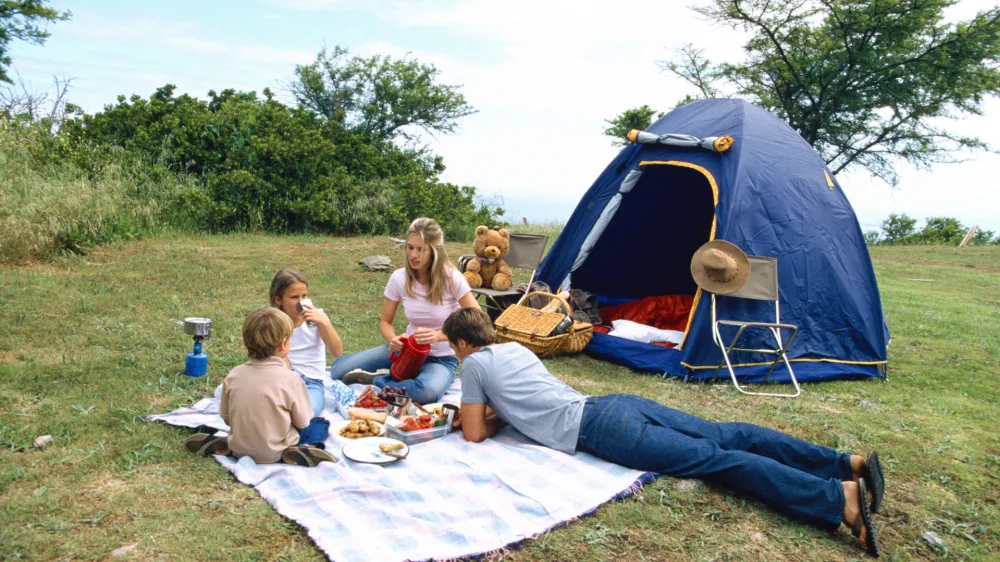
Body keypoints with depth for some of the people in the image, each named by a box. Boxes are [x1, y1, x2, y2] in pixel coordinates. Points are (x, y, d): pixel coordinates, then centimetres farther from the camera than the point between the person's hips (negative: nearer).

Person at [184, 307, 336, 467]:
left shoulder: (233, 375, -6)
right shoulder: (291, 379, -19)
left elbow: (227, 419, 3)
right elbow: (302, 423, -8)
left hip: (239, 449, 5)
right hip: (275, 454, -5)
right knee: (321, 424, 12)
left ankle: (222, 443, 11)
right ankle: (304, 450, -15)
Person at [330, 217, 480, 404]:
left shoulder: (451, 278, -17)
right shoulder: (399, 278, -8)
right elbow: (385, 322, 3)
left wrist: (439, 335, -31)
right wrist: (393, 339, -21)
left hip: (442, 358, -3)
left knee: (428, 391, -40)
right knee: (339, 369, -10)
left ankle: (374, 381, -14)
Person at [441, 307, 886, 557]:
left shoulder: (475, 364, 3)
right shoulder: (514, 347, 26)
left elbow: (475, 435, 5)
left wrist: (477, 419, 26)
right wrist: (485, 411, 33)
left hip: (600, 431, -7)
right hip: (614, 405, 8)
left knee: (713, 459, -16)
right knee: (724, 439, 2)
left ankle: (840, 498, -23)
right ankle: (847, 463, -3)